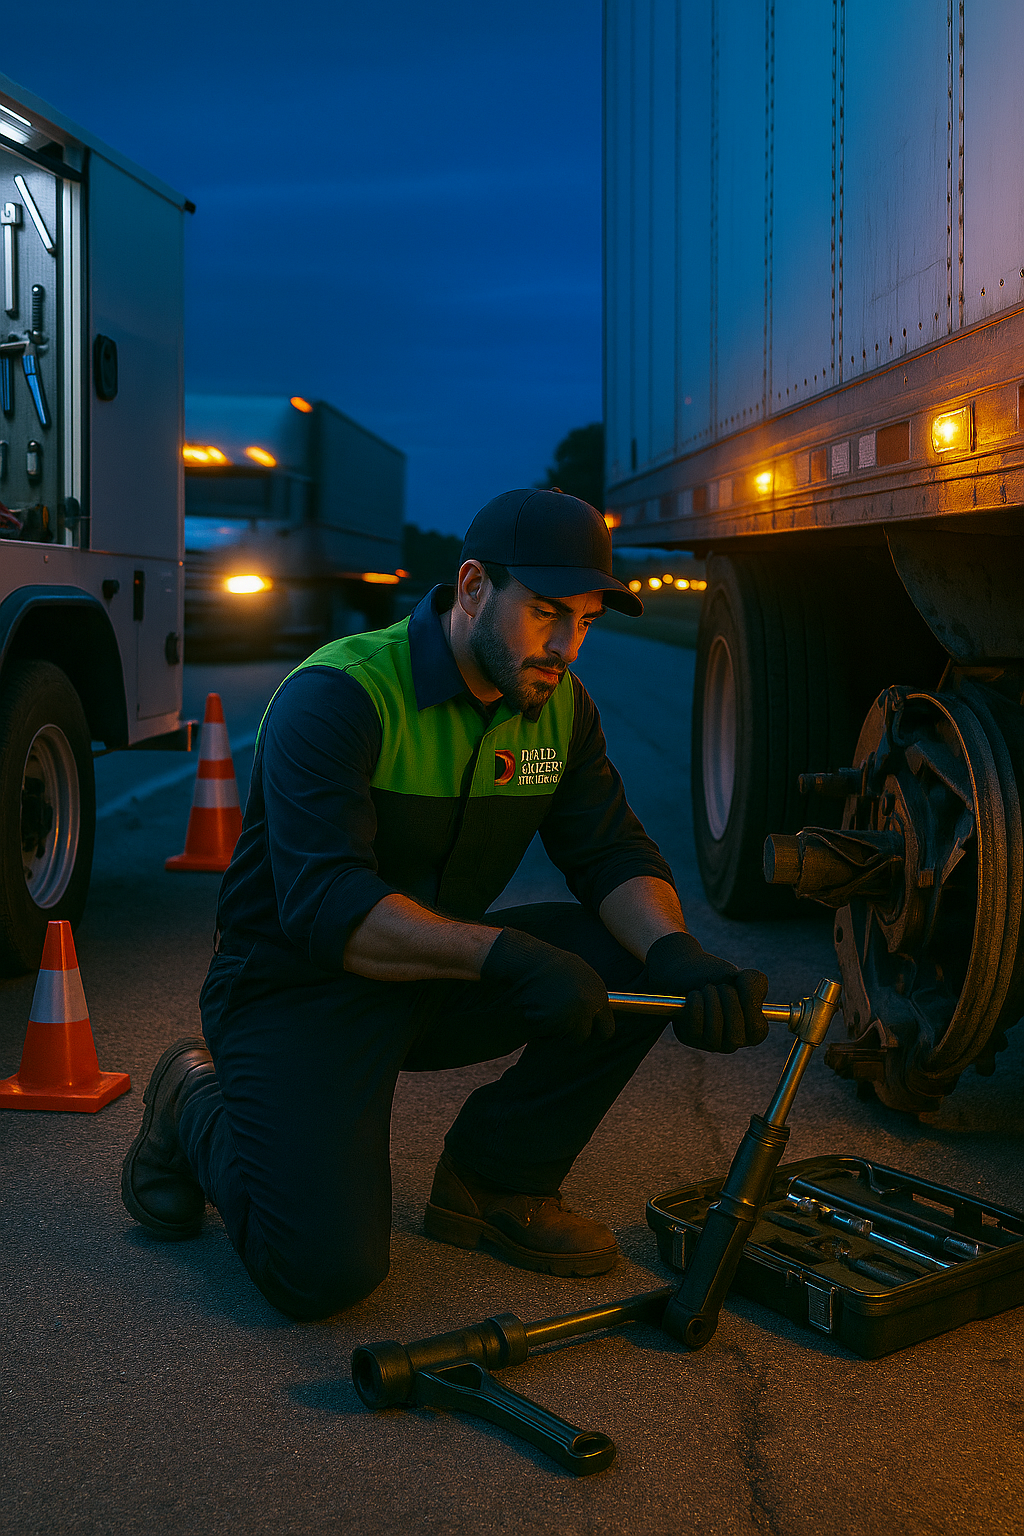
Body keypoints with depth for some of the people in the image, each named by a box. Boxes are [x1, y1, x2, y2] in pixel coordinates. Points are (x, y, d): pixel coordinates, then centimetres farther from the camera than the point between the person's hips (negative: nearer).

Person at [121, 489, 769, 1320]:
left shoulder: (560, 706, 0)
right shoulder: (337, 697, -23)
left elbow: (614, 854, -5)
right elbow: (323, 903, -33)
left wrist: (676, 953, -28)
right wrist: (505, 955, -44)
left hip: (443, 980, 7)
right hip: (301, 984, -6)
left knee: (637, 957, -15)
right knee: (324, 1271, -23)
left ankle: (495, 1180, 3)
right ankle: (199, 1104, 9)